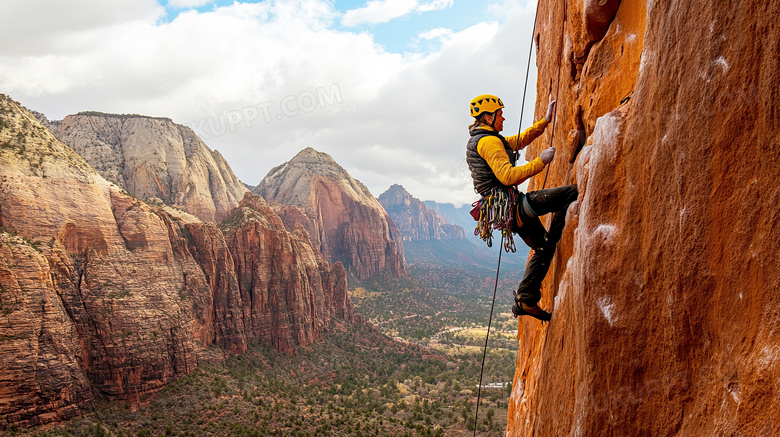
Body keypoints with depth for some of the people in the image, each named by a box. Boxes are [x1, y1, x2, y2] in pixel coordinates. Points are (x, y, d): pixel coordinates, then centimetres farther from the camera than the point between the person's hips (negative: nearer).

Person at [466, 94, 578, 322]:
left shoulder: (478, 140, 21)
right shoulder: (489, 141, -12)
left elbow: (519, 140, 32)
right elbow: (508, 176, -24)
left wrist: (545, 121, 31)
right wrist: (540, 162, -15)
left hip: (509, 209, 11)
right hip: (510, 203, -11)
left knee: (542, 247, 17)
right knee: (570, 193, -17)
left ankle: (525, 300, 15)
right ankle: (554, 240, -9)